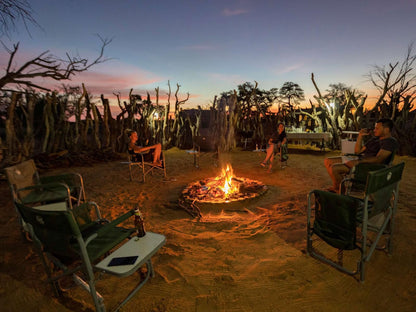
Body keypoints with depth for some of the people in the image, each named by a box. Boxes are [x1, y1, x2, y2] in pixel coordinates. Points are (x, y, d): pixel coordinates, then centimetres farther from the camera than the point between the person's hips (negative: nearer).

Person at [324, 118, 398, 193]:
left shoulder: (390, 142, -8)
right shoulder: (374, 138, 20)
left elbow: (378, 159, -22)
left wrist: (358, 161, -26)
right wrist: (360, 136, 10)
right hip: (358, 159, 10)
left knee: (333, 168, -28)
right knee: (327, 161, 2)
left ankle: (338, 189, -2)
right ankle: (336, 186, 6)